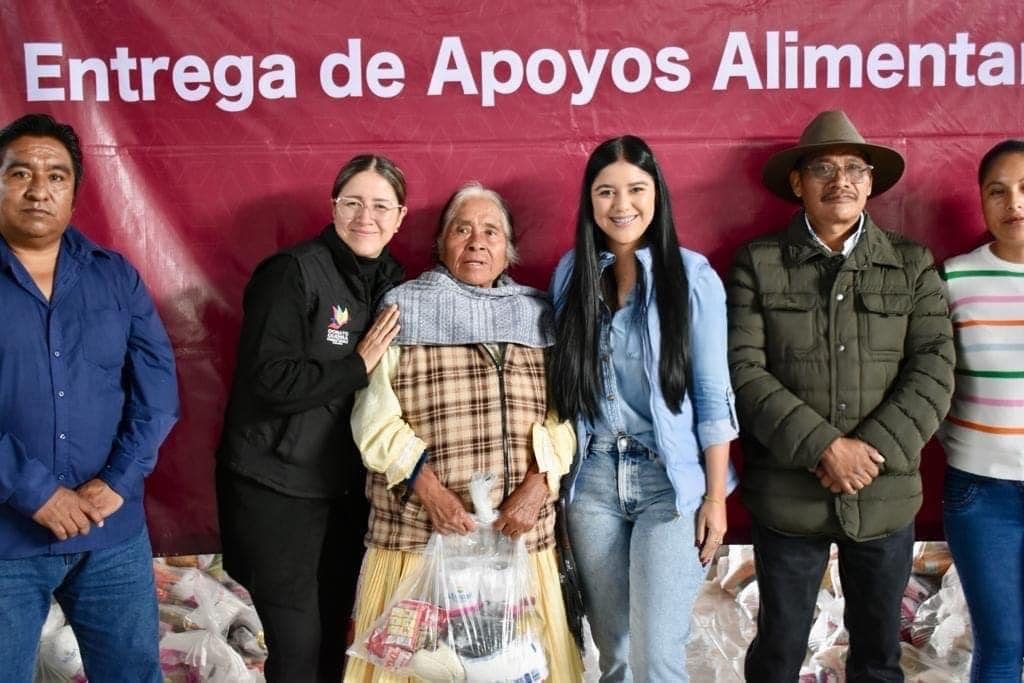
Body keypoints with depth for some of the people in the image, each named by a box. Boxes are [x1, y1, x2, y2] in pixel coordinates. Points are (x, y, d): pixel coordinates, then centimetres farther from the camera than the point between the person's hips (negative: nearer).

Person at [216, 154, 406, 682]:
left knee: (335, 634, 16)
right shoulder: (293, 272, -14)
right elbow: (269, 380, -22)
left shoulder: (392, 281, 7)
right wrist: (359, 365, -19)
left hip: (347, 486, 6)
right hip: (277, 487, -6)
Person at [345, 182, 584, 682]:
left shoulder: (537, 314, 14)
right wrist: (428, 488, -14)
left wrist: (538, 482, -12)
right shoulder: (405, 308, 5)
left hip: (519, 529, 2)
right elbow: (374, 417, -3)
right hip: (419, 527, -2)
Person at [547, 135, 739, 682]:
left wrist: (715, 497, -6)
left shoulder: (692, 276, -5)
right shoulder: (570, 274, 5)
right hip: (593, 479, 3)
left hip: (670, 481, -3)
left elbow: (713, 395, -4)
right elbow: (563, 385, 9)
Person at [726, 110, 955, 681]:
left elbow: (934, 369, -4)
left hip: (886, 496, 2)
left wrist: (872, 451, -16)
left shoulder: (912, 264, 3)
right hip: (788, 497, -2)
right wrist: (823, 447, -18)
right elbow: (743, 369, -10)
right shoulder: (758, 263, -2)